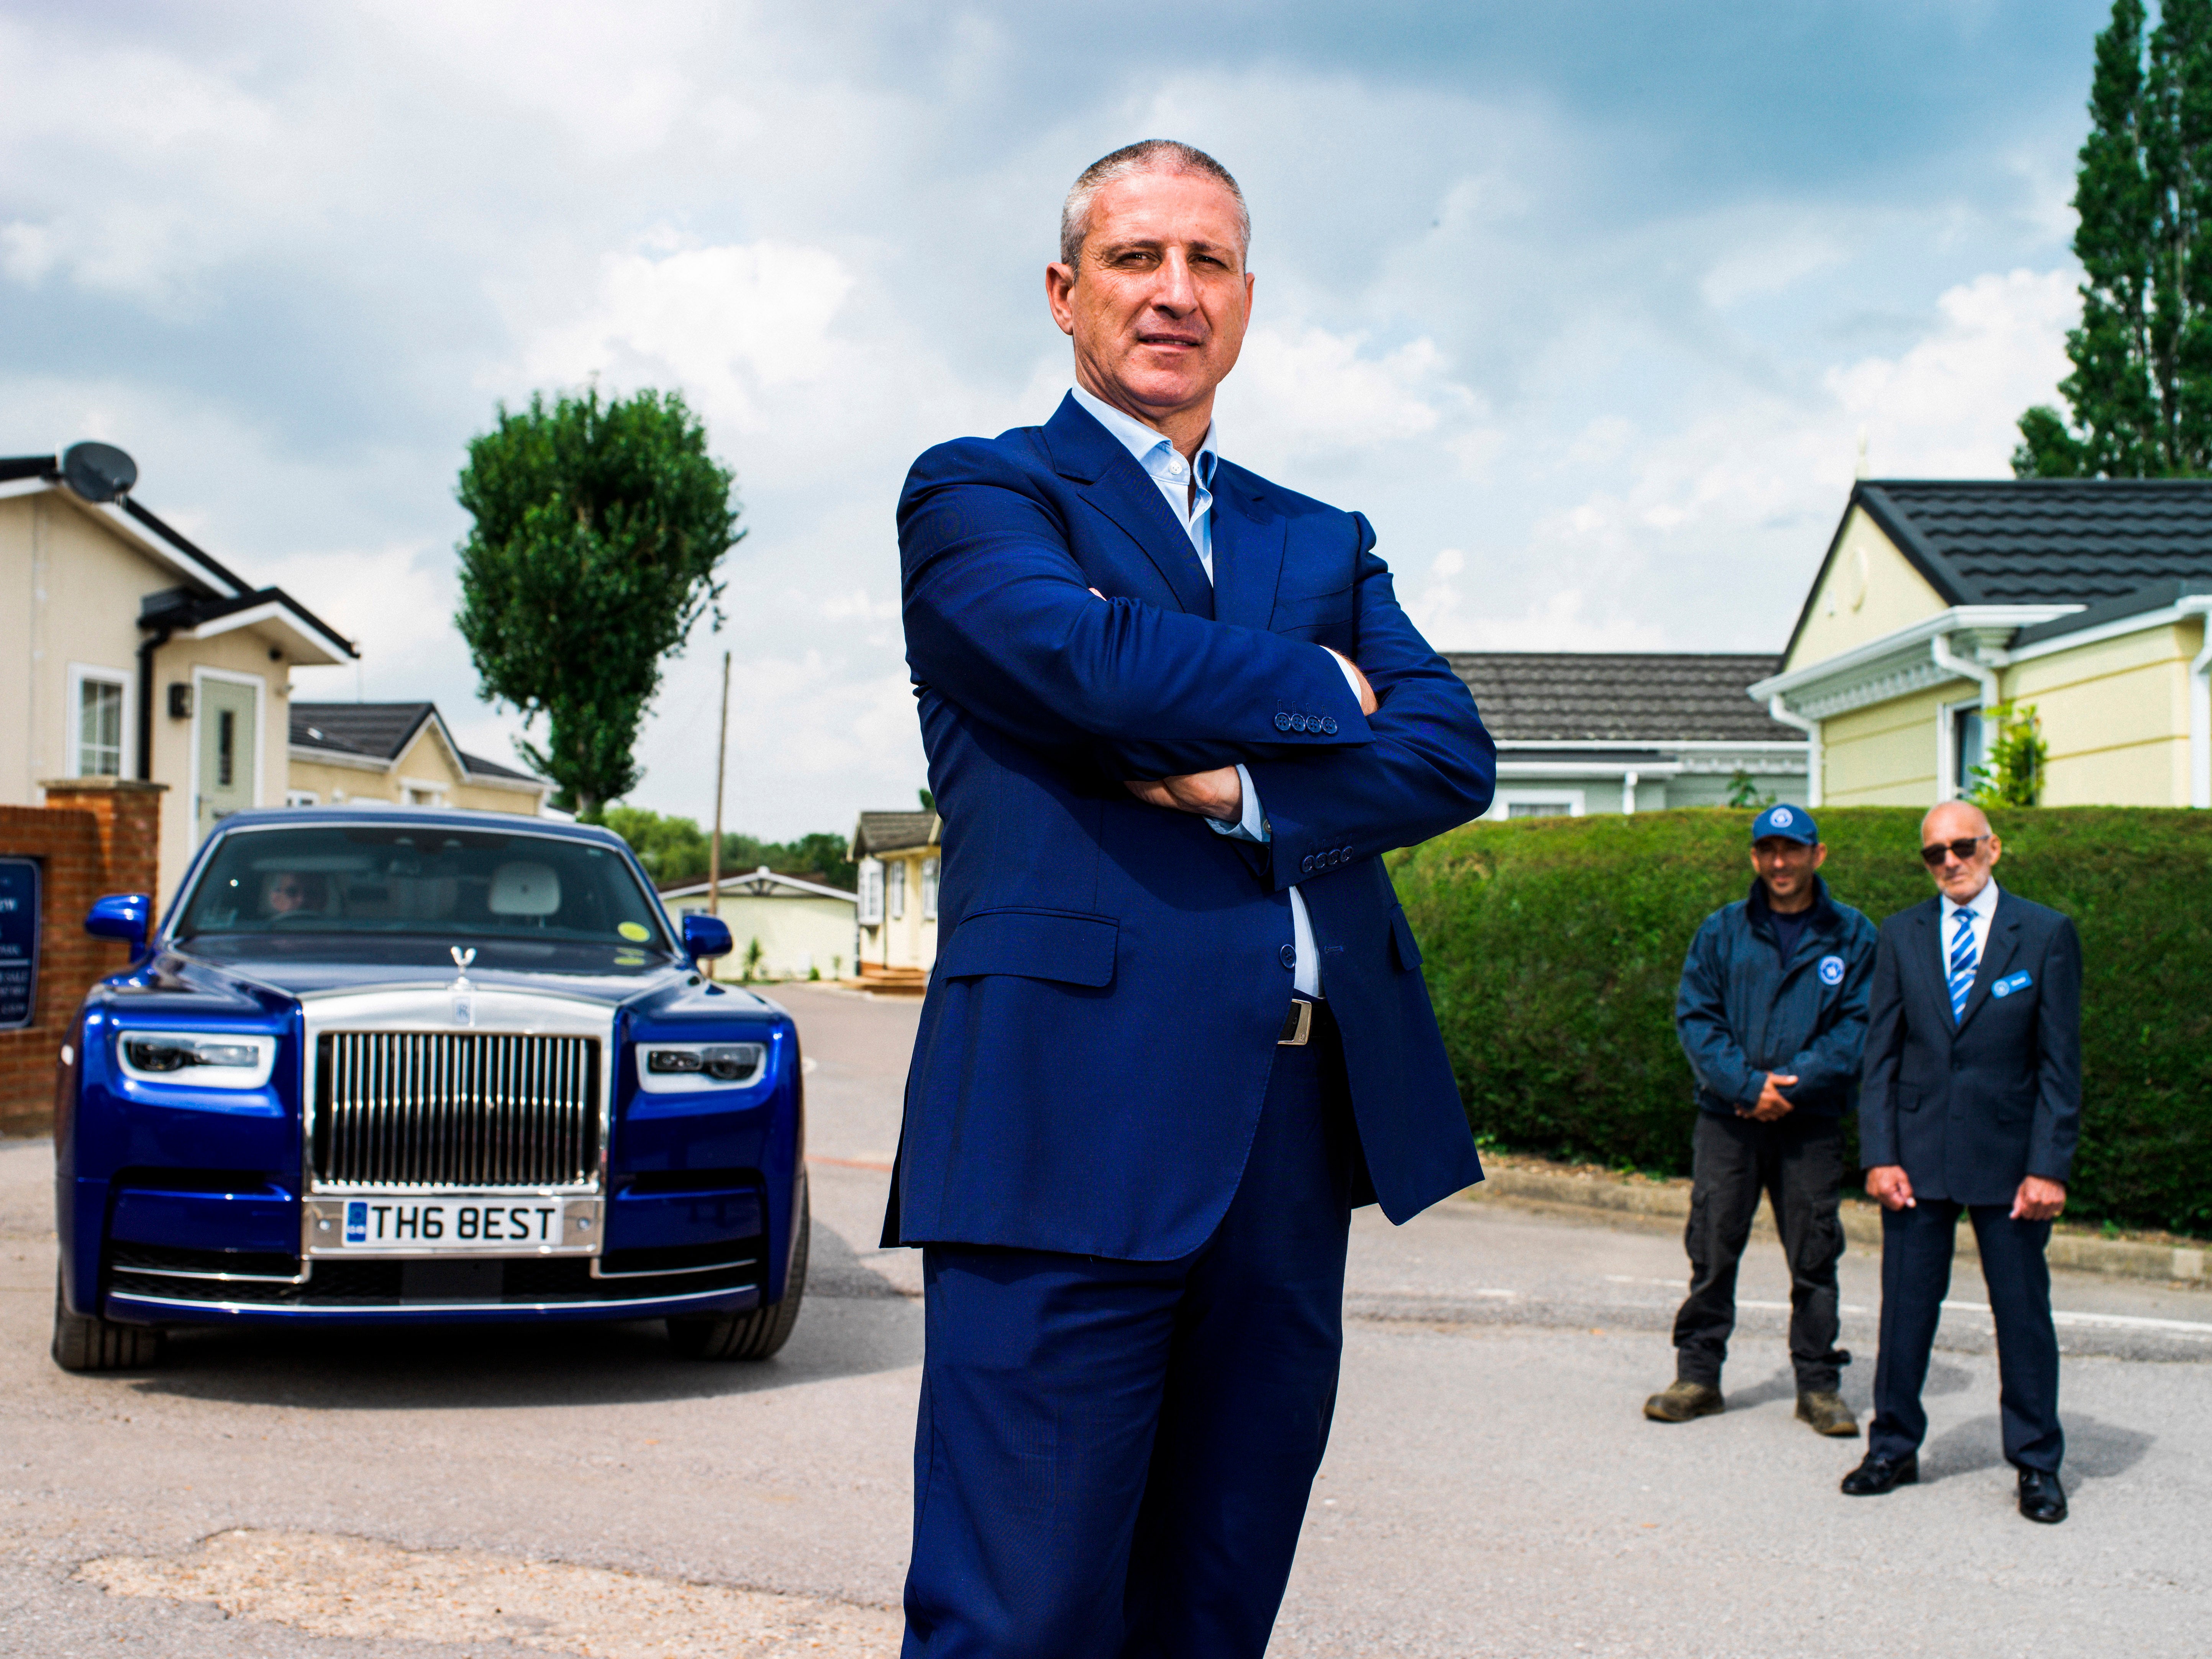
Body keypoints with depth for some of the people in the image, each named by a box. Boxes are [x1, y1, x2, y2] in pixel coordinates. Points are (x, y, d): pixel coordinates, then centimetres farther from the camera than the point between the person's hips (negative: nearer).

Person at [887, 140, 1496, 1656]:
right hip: (1073, 1121, -5)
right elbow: (1093, 660, -14)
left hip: (1300, 1131, 6)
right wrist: (1320, 690, 2)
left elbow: (1452, 754, 7)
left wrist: (1244, 788, -10)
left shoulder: (1326, 543, 23)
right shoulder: (974, 495, 7)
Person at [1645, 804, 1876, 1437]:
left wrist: (1793, 1083, -12)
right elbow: (1696, 1017, 2)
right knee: (1712, 1249, 1)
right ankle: (1698, 1374, 10)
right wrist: (1748, 1085, -12)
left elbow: (1857, 1025, -1)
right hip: (1728, 1117, 1)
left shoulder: (1852, 936, 5)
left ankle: (1819, 1382, 13)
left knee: (1815, 1255, 3)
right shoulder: (1722, 932, 8)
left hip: (1812, 1121, -1)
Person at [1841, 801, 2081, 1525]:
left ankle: (2037, 1465, 16)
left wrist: (2050, 1166, -9)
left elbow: (2060, 1063, -2)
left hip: (2007, 1156, -2)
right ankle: (1894, 1449, 21)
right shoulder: (1902, 935, 6)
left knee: (2024, 1312, 4)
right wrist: (1879, 1155, -3)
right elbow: (1880, 1053, 6)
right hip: (1918, 1153, 2)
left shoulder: (2046, 935, -1)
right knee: (1906, 1307, 7)